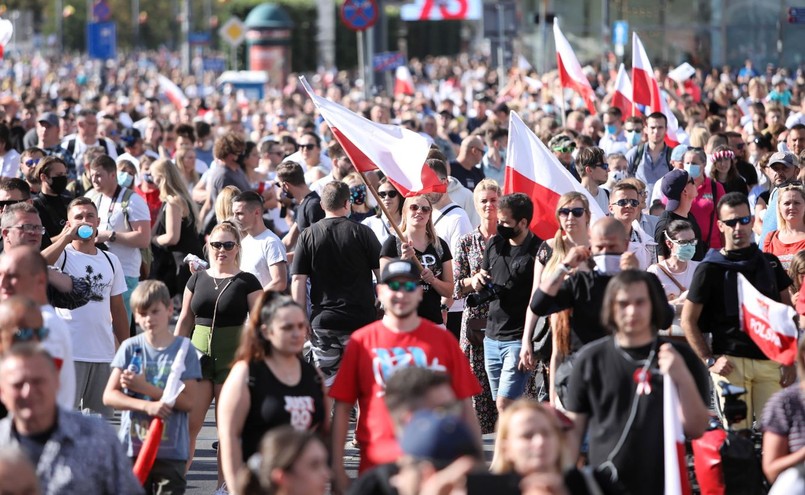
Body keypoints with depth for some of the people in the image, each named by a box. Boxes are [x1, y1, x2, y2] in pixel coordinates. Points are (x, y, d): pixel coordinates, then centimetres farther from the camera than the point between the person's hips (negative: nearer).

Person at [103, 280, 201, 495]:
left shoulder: (183, 349, -1)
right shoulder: (130, 348, 3)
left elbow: (188, 401, -9)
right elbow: (109, 396, -4)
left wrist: (145, 388, -15)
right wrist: (147, 406, -19)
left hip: (171, 451, -2)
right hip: (132, 447, 2)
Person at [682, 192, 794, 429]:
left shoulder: (770, 263, 13)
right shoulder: (710, 268, 2)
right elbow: (688, 320, 3)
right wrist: (709, 360, -6)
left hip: (770, 362, 3)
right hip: (731, 362, -3)